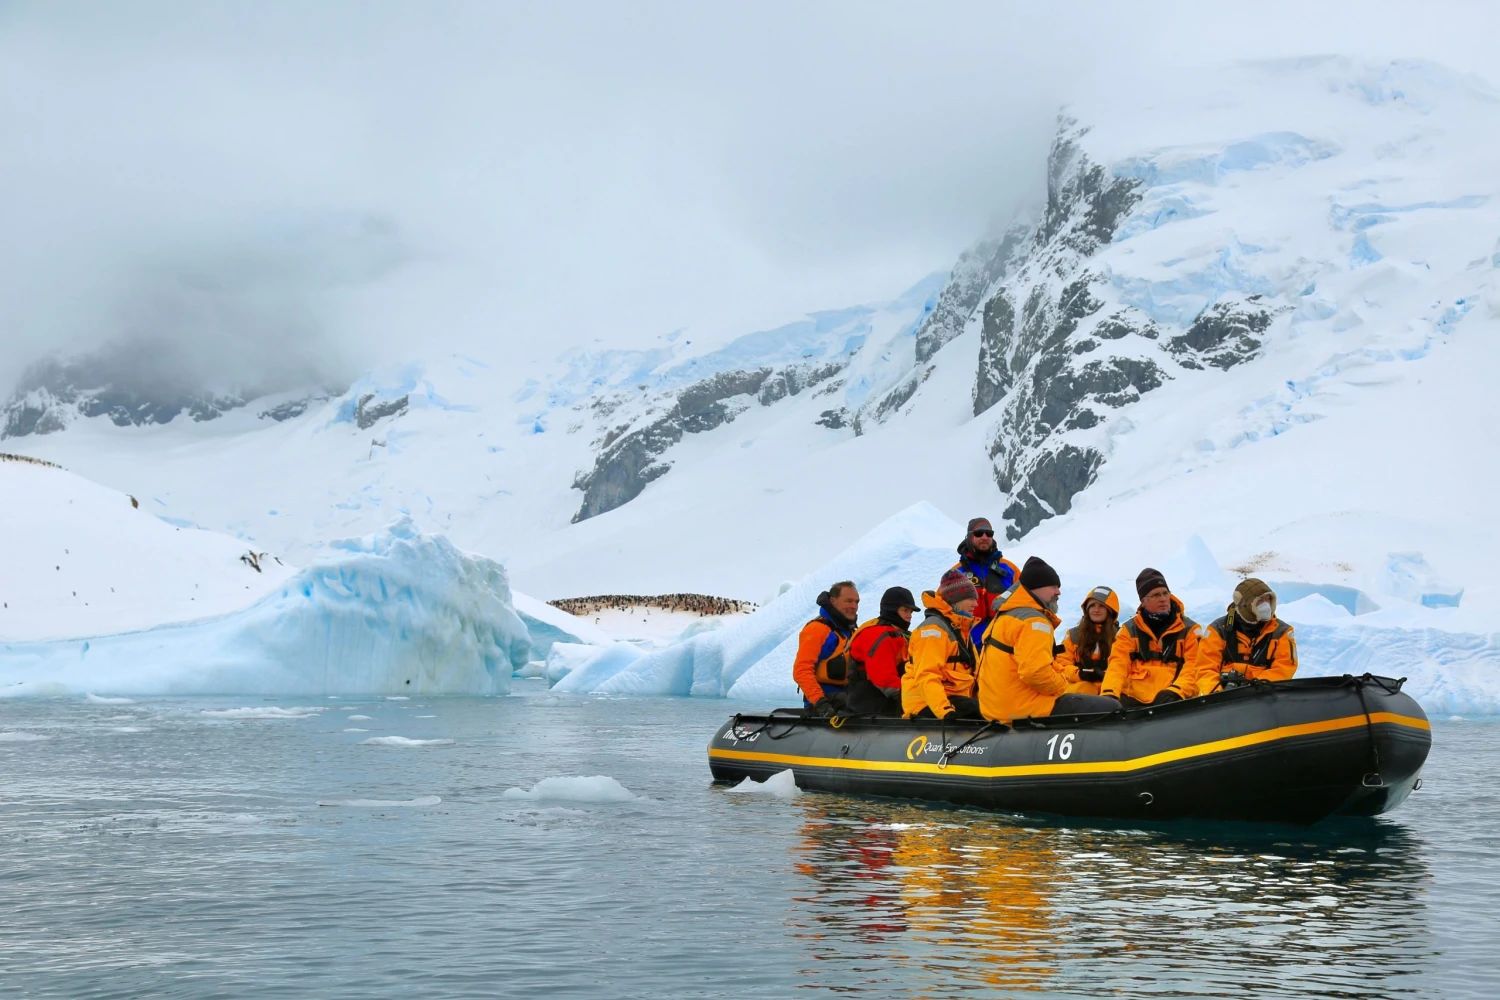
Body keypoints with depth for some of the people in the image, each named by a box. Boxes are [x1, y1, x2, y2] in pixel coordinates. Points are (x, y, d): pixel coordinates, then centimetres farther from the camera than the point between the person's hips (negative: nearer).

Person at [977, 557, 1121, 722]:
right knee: (1111, 709, -6)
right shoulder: (1034, 622, -14)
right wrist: (1061, 686, -9)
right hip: (1028, 710, -10)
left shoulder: (1003, 616, 17)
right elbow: (1035, 672, -27)